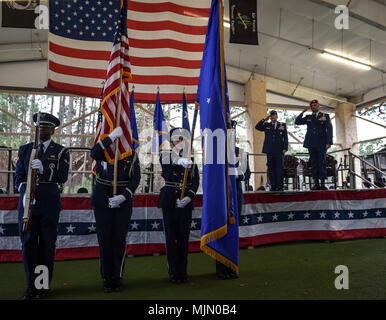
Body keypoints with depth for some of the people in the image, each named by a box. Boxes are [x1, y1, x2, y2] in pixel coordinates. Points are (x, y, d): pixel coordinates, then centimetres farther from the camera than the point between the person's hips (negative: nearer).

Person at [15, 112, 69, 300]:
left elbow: (62, 177, -6)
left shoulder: (61, 152, 4)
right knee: (28, 243, 3)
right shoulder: (25, 149, 13)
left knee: (47, 244, 5)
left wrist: (43, 169, -21)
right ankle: (31, 285, 18)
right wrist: (24, 192, -9)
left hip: (49, 203, -2)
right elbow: (18, 176, 9)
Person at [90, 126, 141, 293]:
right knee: (105, 239, 5)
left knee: (120, 239, 5)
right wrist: (112, 136, -27)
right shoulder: (103, 151, 3)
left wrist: (123, 196, -15)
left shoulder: (132, 154, 4)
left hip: (124, 202, 0)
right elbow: (94, 153, -22)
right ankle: (107, 278, 18)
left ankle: (118, 277, 20)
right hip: (102, 201, 0)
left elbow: (136, 178, -3)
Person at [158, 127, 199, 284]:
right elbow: (167, 174, -18)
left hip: (186, 202, 2)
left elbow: (196, 181, 2)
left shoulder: (190, 158, 8)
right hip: (169, 201, -2)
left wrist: (188, 197, -13)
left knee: (184, 236, 7)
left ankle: (183, 271, 20)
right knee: (171, 236, 3)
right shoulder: (165, 156, 2)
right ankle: (173, 272, 16)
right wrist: (180, 164, -36)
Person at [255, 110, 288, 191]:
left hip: (279, 151, -1)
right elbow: (257, 127, 2)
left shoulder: (283, 125, 12)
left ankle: (279, 186, 1)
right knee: (271, 169, 0)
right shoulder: (266, 125, 15)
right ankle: (273, 186, 4)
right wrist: (265, 120, -1)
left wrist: (285, 148, -4)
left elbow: (285, 137, 6)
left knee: (279, 169, -3)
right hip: (269, 151, 1)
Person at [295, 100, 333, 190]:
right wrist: (303, 112, 2)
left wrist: (329, 142, -9)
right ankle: (316, 183, 1)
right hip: (311, 144, 2)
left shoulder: (325, 116, 10)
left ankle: (323, 184, -3)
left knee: (322, 163, -5)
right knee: (314, 163, 0)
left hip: (321, 144, -2)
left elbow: (329, 129, 2)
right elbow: (297, 122, 9)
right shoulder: (308, 117, 17)